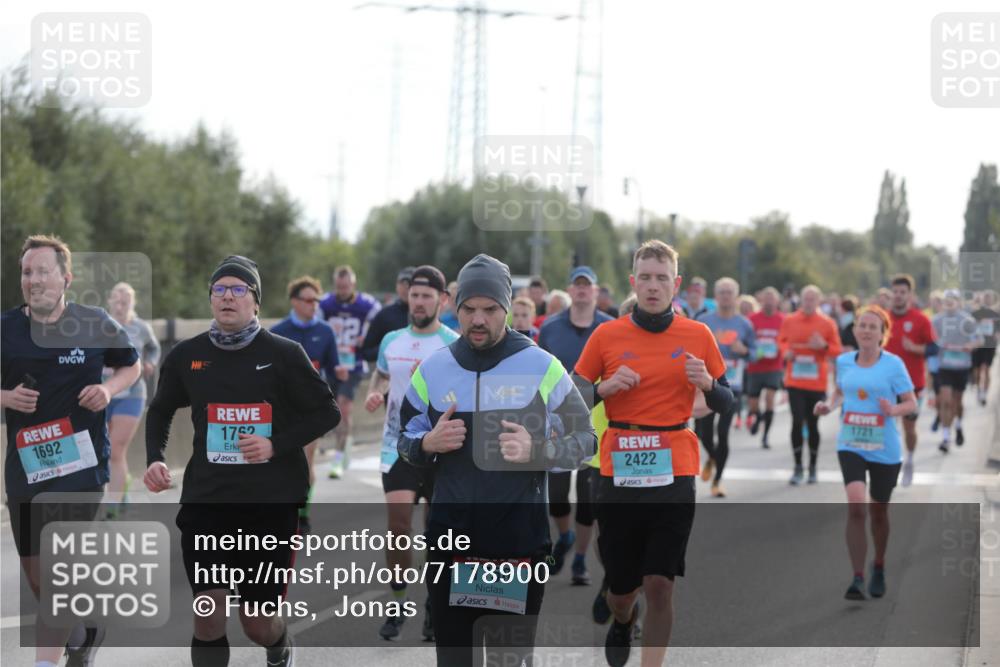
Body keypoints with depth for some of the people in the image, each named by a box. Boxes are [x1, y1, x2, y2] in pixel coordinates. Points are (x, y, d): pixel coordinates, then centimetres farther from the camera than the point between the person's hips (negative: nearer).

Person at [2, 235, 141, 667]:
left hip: (81, 460, -3)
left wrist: (109, 389, -7)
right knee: (36, 576, 11)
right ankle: (84, 631, 39)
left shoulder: (95, 324, -3)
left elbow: (131, 366, 13)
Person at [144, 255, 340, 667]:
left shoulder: (283, 354, -6)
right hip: (206, 499, 2)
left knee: (257, 623, 6)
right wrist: (154, 459, 3)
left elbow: (326, 413, 0)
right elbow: (161, 410, 20)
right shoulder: (186, 356, 2)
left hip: (271, 504, -1)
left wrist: (276, 445, -14)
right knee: (209, 614, -11)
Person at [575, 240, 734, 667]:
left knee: (659, 584, -8)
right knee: (621, 587, 10)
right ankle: (621, 625, 46)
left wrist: (708, 384, -12)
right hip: (618, 474, 1)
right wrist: (605, 388, -11)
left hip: (673, 473, -1)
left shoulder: (698, 336, 3)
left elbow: (726, 404, 10)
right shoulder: (606, 335, 3)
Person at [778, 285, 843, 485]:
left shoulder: (827, 323, 0)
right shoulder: (789, 321, 3)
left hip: (817, 383, 0)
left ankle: (812, 468, 20)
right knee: (797, 422, -8)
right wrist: (785, 351, -5)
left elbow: (837, 350, 5)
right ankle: (798, 467, 2)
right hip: (795, 381, 0)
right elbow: (782, 341, 17)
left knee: (812, 424, 7)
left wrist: (824, 346, -15)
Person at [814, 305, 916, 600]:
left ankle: (878, 570, 38)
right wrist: (830, 405, 0)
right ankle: (857, 578, -17)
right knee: (856, 506, -18)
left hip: (884, 449, -1)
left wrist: (893, 410, -23)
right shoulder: (843, 361, 3)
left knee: (878, 512, 13)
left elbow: (911, 403, -3)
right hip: (851, 445, 1)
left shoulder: (893, 364, -6)